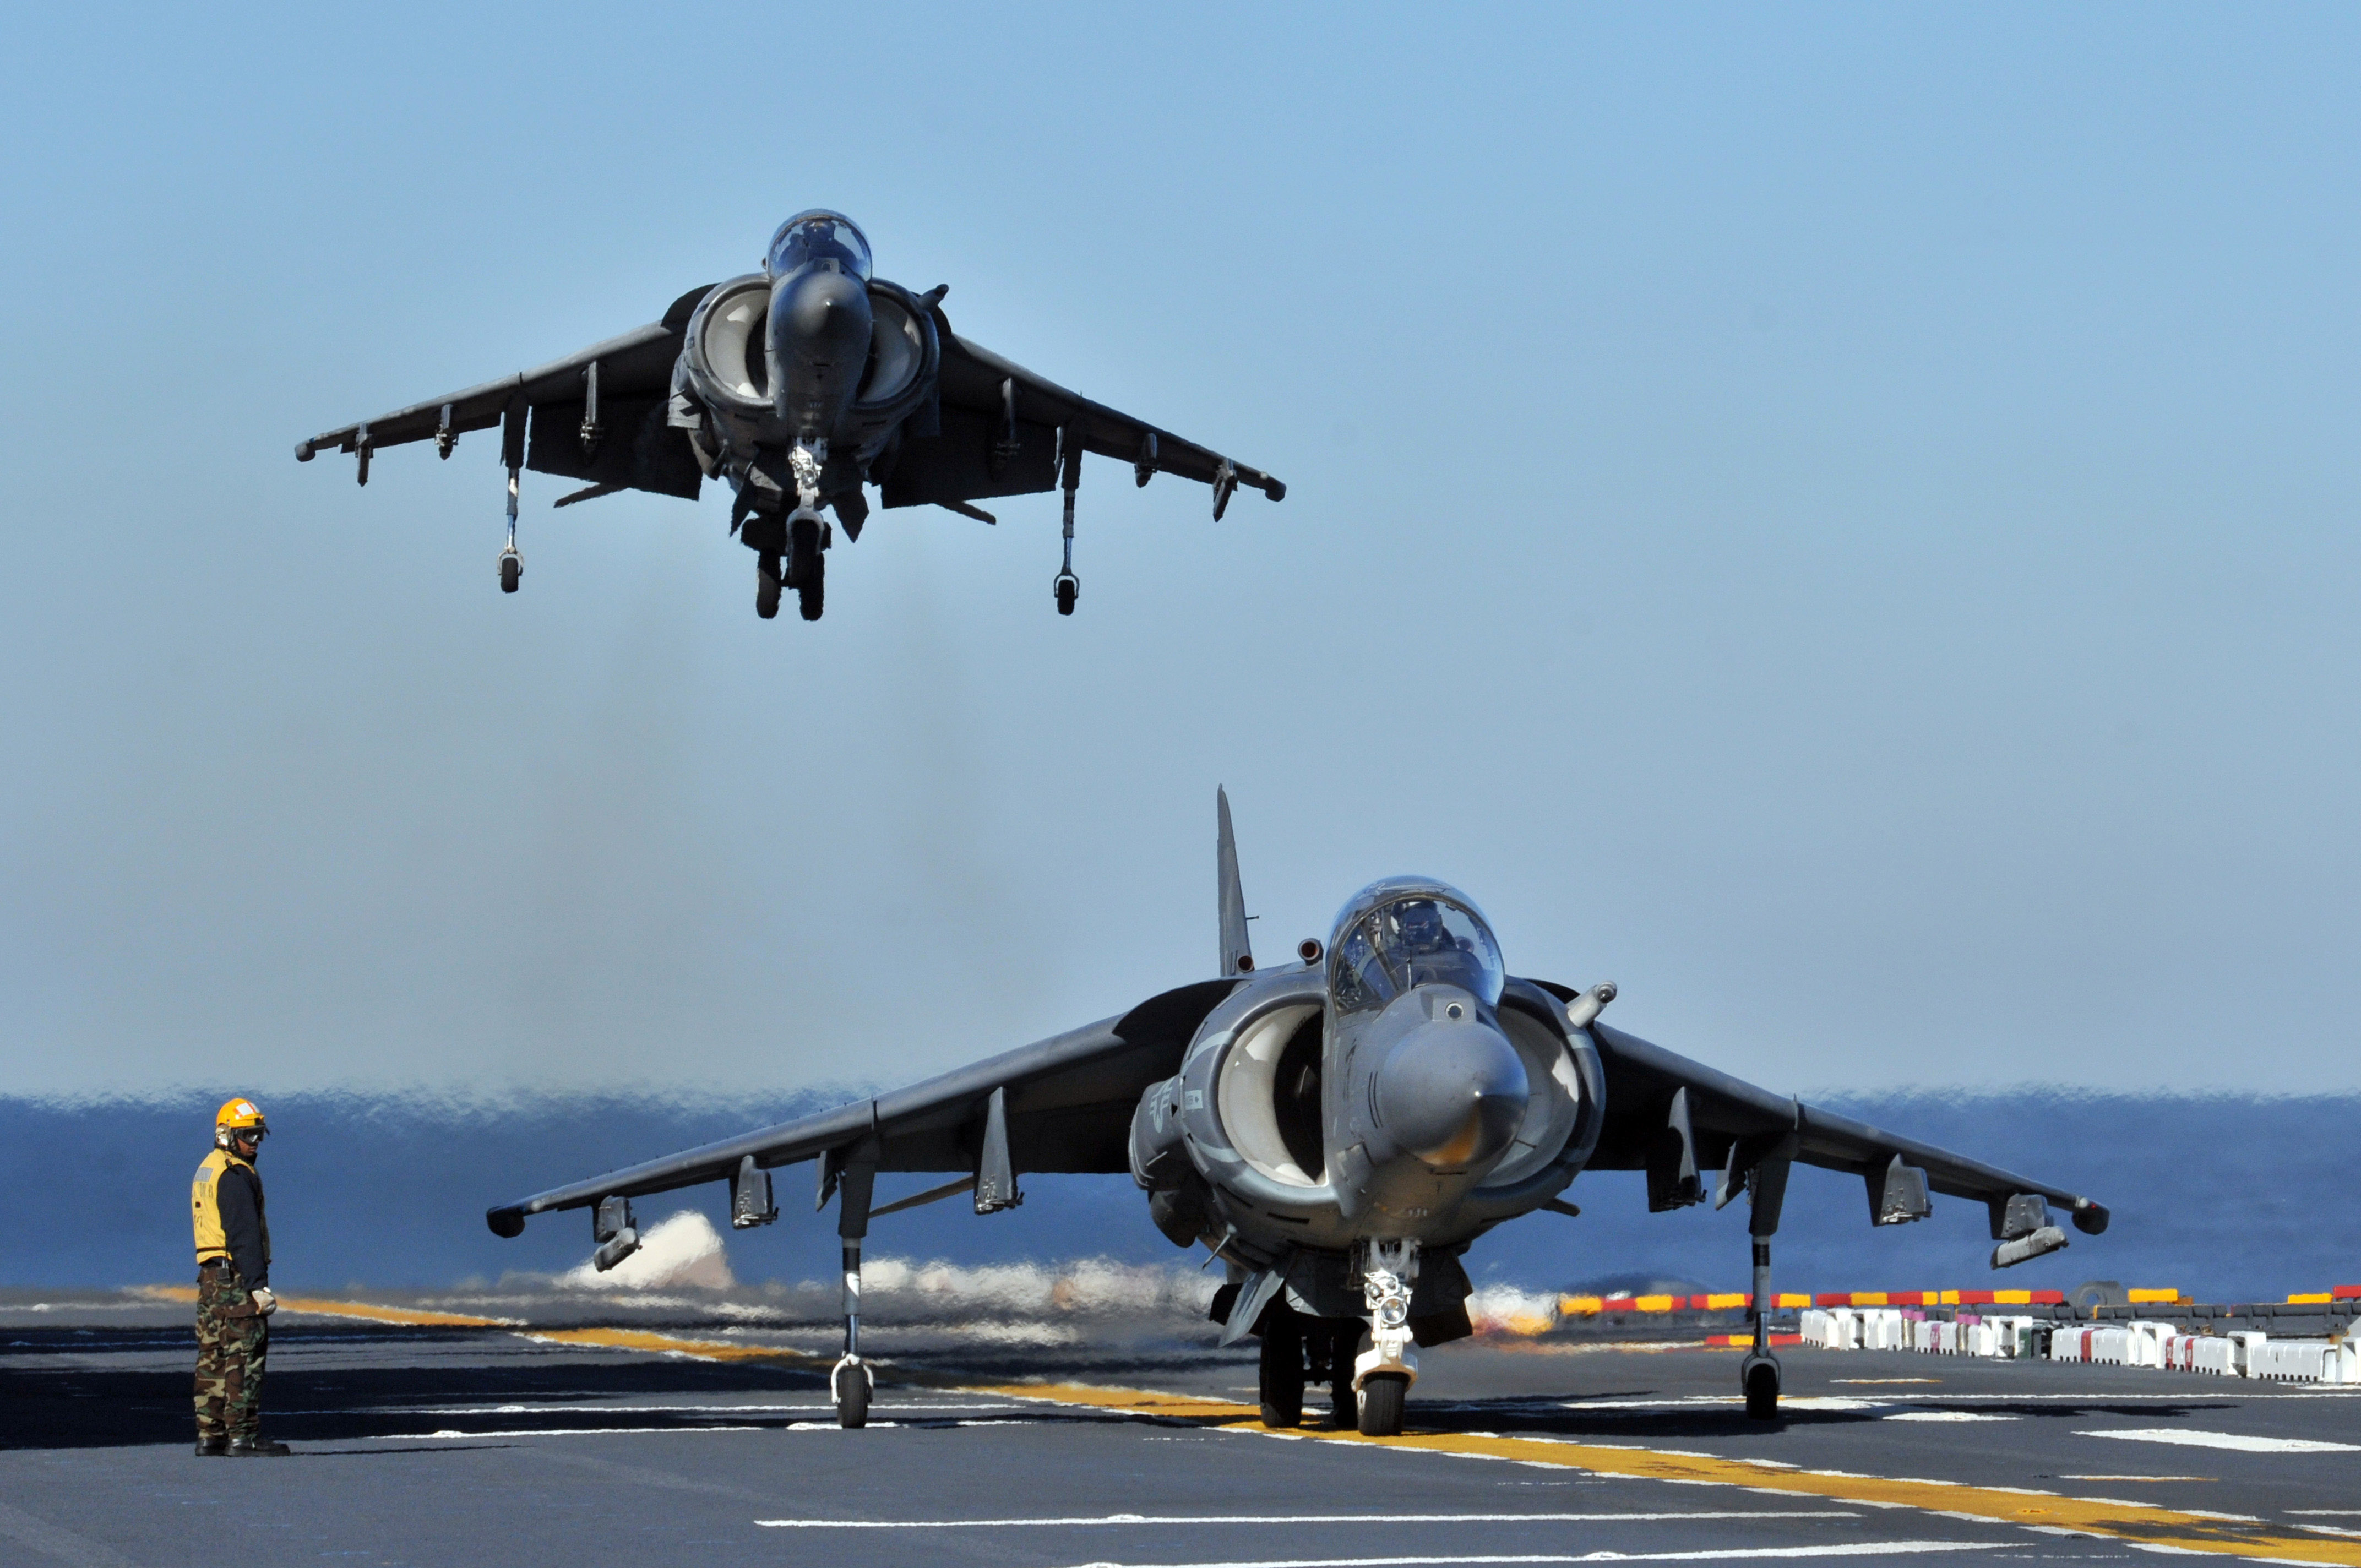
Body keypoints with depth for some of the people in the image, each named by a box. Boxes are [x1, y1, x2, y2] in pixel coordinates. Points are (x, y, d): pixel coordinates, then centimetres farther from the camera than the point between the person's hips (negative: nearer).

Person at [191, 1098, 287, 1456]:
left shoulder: (206, 1170, 18)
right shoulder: (236, 1175, -13)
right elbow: (243, 1235, -20)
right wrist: (258, 1286, -22)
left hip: (209, 1275, 10)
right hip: (236, 1277, -10)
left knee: (213, 1356, 10)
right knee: (244, 1356, -9)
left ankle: (210, 1436, 12)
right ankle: (242, 1437, -11)